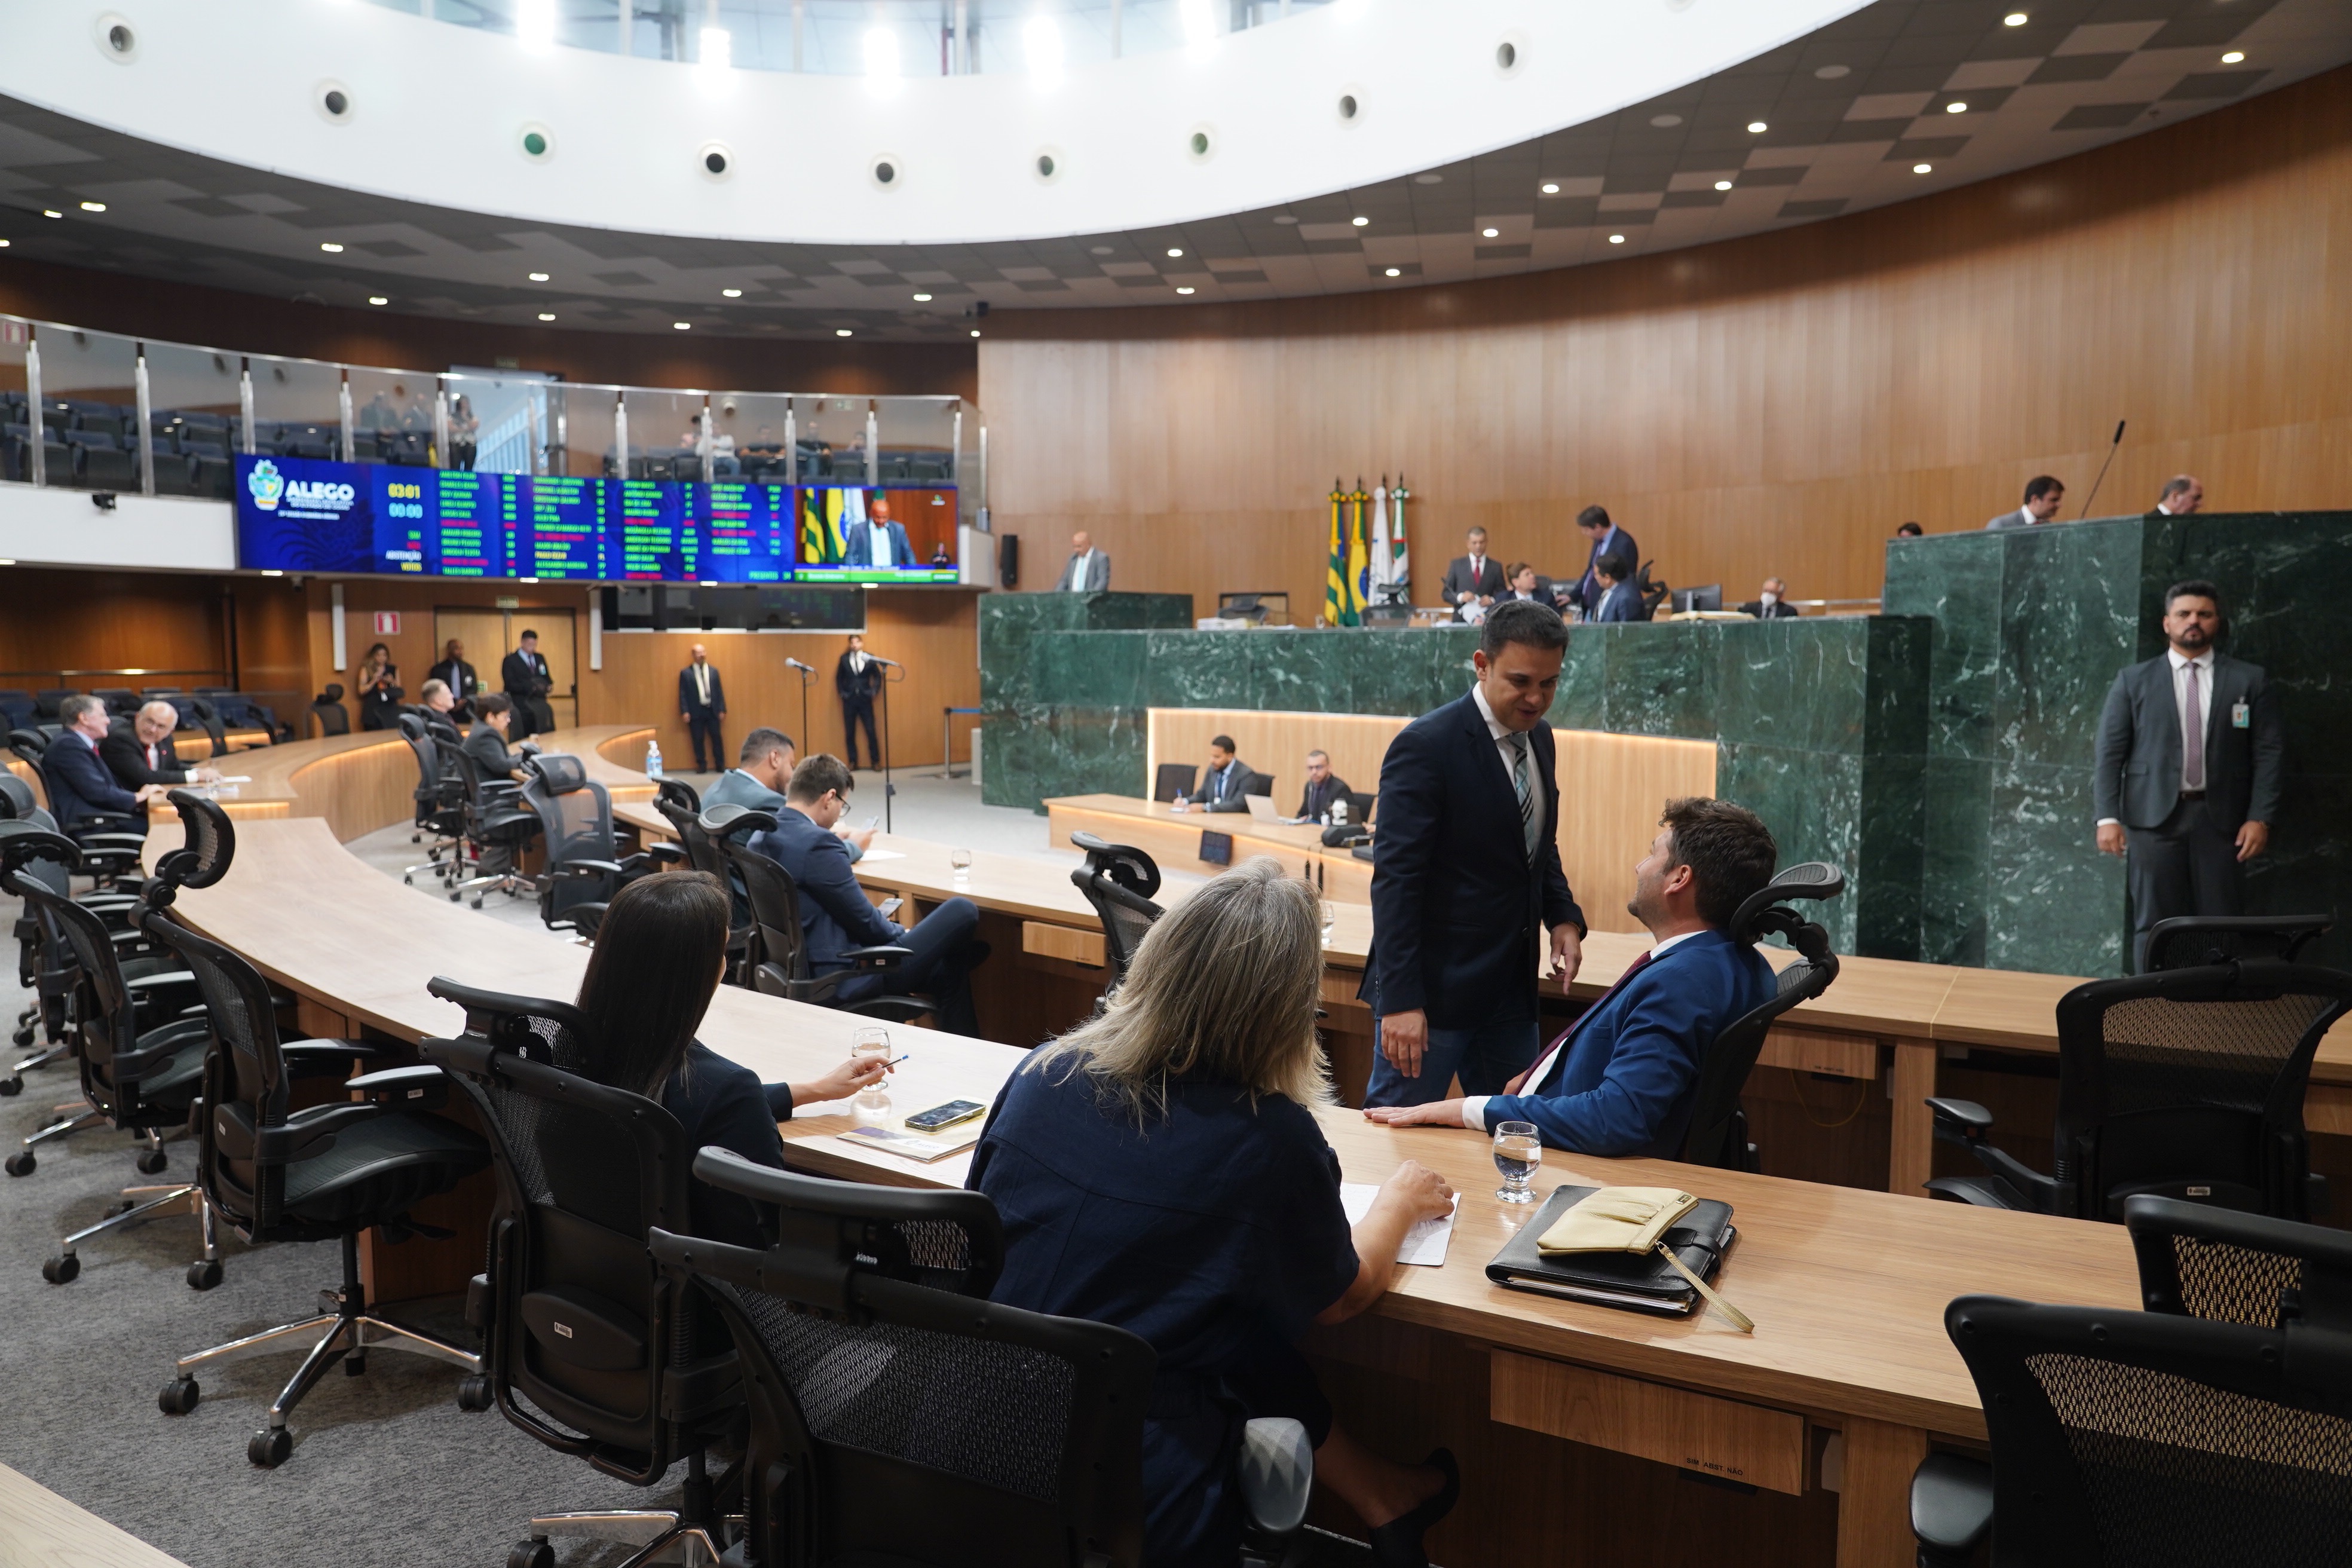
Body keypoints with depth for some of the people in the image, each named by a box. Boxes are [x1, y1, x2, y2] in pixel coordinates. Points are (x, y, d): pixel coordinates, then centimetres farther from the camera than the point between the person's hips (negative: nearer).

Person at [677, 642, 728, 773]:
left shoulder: (713, 672, 9)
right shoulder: (686, 673, 1)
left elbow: (719, 692, 9)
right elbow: (683, 694, -1)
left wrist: (722, 710, 3)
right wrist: (685, 712, -9)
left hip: (713, 710, 2)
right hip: (696, 712, -2)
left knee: (717, 738, 2)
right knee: (698, 740, 2)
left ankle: (720, 765, 10)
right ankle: (702, 766, 11)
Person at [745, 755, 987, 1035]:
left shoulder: (761, 837, 7)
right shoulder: (817, 842, -23)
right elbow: (863, 919, -15)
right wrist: (901, 934, 4)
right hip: (842, 979, -10)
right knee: (962, 911, -2)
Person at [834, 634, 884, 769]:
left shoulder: (869, 658, 1)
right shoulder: (844, 658, 3)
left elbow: (877, 676, 7)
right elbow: (839, 677, 11)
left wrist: (874, 691, -3)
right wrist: (841, 692, 2)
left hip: (865, 699, -1)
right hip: (849, 699, 1)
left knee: (871, 731, -2)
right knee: (849, 732, 3)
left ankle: (876, 761, 6)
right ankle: (852, 762, 11)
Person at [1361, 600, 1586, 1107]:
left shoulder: (1538, 737, 9)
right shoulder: (1426, 746, -16)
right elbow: (1395, 880, -19)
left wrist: (1563, 917, 4)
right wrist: (1400, 1000, -22)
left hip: (1511, 986, 8)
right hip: (1435, 986, -8)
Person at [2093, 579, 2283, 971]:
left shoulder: (2249, 680, 9)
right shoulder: (2134, 681, 7)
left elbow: (2270, 751, 5)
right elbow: (2108, 752, 3)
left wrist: (2260, 817, -4)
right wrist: (2108, 817, -6)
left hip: (2220, 818, 1)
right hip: (2155, 817, 0)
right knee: (2153, 925, 2)